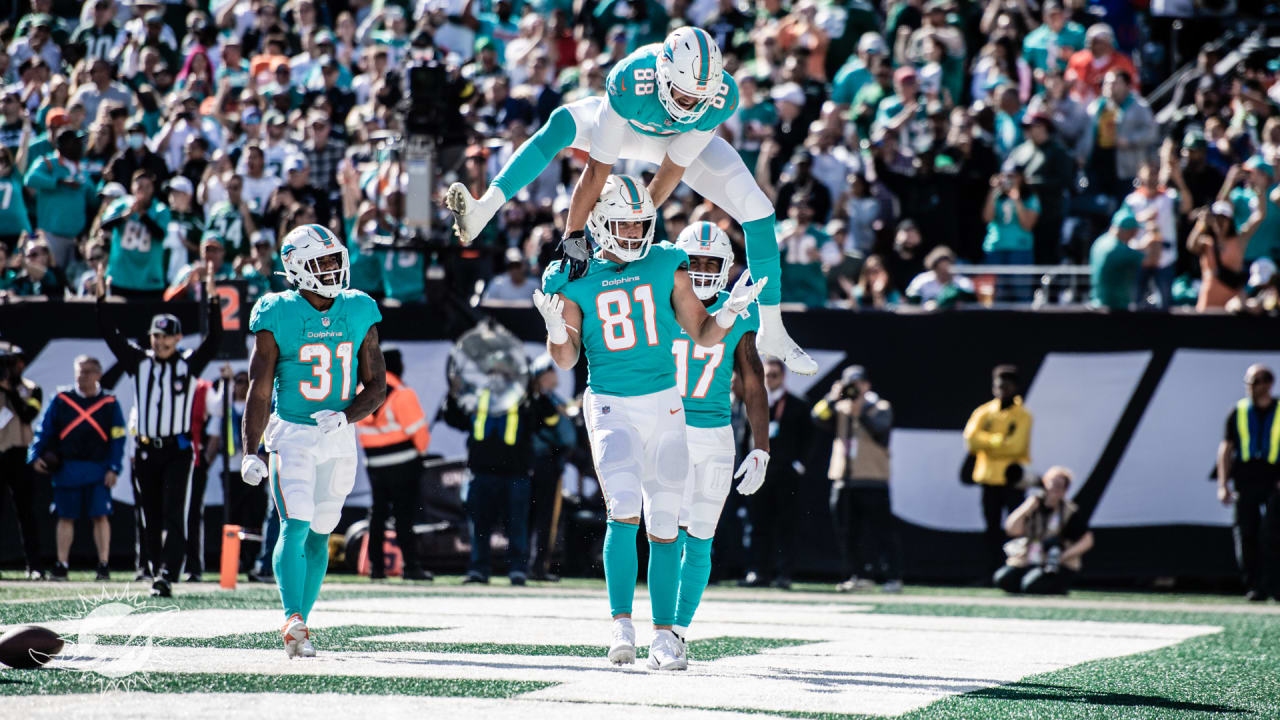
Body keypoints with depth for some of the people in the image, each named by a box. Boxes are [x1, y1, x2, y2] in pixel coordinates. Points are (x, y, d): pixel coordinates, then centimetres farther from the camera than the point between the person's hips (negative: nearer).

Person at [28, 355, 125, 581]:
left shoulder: (109, 403, 3)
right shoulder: (61, 400, 5)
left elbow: (117, 438, 3)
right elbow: (45, 430, 7)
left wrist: (113, 468, -5)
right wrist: (36, 456, -4)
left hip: (98, 470, -1)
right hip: (67, 468, 1)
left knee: (100, 516, -5)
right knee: (66, 517, 5)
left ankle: (103, 565, 0)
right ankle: (61, 565, 11)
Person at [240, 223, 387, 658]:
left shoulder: (358, 314, 3)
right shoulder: (278, 318, -7)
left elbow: (377, 386, 5)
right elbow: (259, 390, -6)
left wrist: (345, 416, -14)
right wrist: (249, 454, -12)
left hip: (338, 438, 4)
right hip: (291, 436, -4)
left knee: (318, 535, 8)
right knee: (296, 527, -16)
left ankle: (297, 624, 15)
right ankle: (294, 621, -23)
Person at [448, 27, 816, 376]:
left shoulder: (722, 98, -37)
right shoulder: (631, 82, -43)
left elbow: (674, 169, -28)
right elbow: (598, 167, -39)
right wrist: (574, 234, -36)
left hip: (687, 141, 1)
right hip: (630, 128, -1)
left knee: (758, 214, -13)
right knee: (561, 124, -30)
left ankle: (772, 331, 1)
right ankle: (482, 211, -40)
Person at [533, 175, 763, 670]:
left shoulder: (666, 266, 3)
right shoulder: (576, 278, -1)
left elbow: (703, 336, 7)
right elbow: (566, 359, -1)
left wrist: (731, 310, -11)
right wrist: (555, 323, -20)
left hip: (664, 405, 2)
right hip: (610, 406, -2)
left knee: (664, 524, 2)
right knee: (625, 512, -20)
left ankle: (664, 634, 10)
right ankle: (621, 624, -11)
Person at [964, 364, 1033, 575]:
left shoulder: (1022, 416, -2)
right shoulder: (984, 412, 8)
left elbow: (1014, 445, -13)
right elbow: (971, 438, -5)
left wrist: (987, 442, -6)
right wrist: (999, 442, -14)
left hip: (1011, 479, -4)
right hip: (989, 478, 4)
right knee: (992, 526, 7)